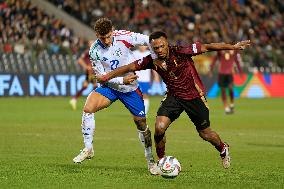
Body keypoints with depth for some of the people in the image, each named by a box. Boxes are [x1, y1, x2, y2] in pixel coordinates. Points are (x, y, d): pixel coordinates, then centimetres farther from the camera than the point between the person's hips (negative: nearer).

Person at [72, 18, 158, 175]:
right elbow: (102, 76, -11)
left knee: (141, 122, 4)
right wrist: (122, 80, -22)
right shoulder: (94, 51, -16)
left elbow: (148, 40, -12)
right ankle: (88, 149, -11)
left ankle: (150, 160, 22)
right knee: (88, 108, -24)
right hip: (109, 87, 0)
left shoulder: (123, 37, -20)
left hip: (130, 88, 0)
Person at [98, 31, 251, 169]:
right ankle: (161, 160, 6)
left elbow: (206, 47, -22)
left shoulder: (180, 52, -25)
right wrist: (107, 76, -6)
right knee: (159, 127, -19)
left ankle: (223, 149, 42)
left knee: (205, 133, 8)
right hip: (173, 96, 3)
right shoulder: (152, 61, -14)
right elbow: (130, 67, -4)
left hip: (194, 96, -2)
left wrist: (233, 47, -22)